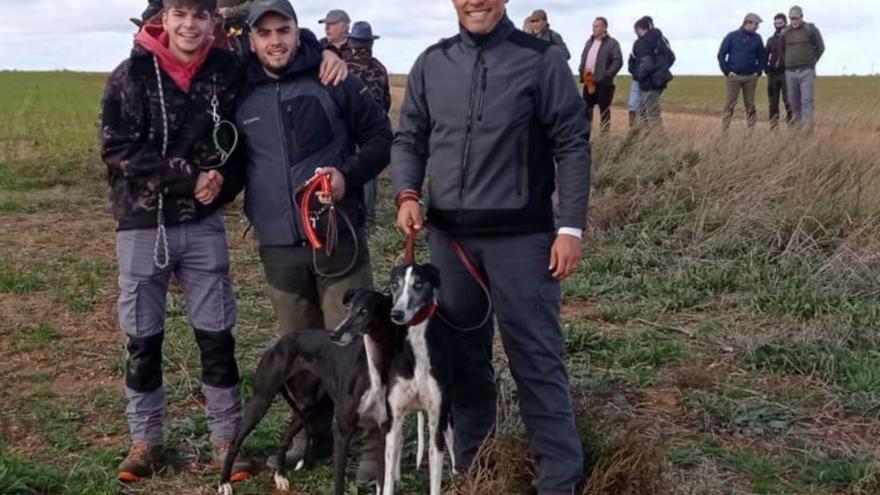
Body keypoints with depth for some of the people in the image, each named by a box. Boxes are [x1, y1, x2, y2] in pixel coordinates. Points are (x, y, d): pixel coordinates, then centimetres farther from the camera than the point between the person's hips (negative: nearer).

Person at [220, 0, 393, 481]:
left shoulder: (332, 81, -1)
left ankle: (369, 445, 9)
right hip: (279, 246, 3)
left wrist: (349, 174, -14)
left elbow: (380, 136, 1)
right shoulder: (242, 98, 8)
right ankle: (313, 435, 29)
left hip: (338, 235, -3)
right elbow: (236, 164, 16)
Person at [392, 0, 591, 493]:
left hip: (521, 237, -4)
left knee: (537, 359, -1)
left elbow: (572, 146, -5)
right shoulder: (432, 64, 7)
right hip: (449, 236, 4)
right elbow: (409, 139, 13)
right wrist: (408, 194, -6)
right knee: (462, 355, 14)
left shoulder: (542, 59, -4)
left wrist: (571, 227, -10)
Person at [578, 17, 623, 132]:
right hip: (588, 82, 6)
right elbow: (583, 58, 22)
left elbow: (618, 62, -11)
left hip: (603, 83, -6)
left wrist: (606, 75, -17)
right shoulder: (590, 42, 17)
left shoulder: (612, 43, -5)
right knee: (586, 108, 7)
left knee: (604, 110, 2)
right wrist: (582, 72, 5)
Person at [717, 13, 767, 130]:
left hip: (751, 77, 3)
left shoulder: (757, 38, 8)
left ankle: (752, 128, 9)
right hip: (734, 76, -2)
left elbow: (762, 57, 15)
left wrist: (758, 72, 3)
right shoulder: (732, 36, 0)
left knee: (750, 104, 5)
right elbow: (721, 55, 1)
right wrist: (727, 71, -5)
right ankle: (725, 129, -1)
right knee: (730, 104, -3)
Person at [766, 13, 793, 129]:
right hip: (772, 74, 4)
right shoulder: (771, 40, 15)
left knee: (787, 100, -11)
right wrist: (766, 68, 3)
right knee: (773, 102, 4)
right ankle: (774, 127, 7)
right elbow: (765, 56, 18)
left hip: (786, 73, -4)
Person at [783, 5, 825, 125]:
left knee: (807, 100, -10)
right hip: (790, 72, 4)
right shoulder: (786, 33, 8)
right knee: (793, 102, 5)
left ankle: (808, 126, -13)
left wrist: (811, 61, 7)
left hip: (807, 71, -4)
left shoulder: (811, 30, -1)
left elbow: (820, 48, 6)